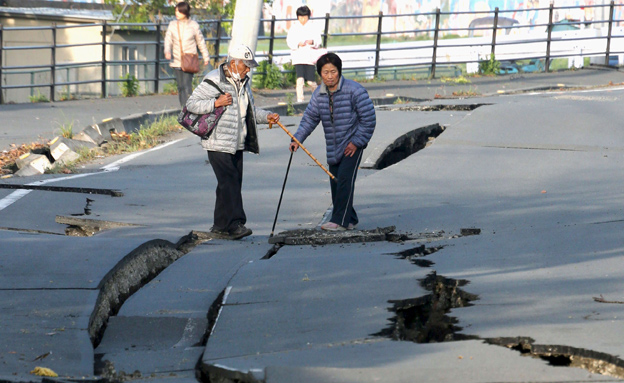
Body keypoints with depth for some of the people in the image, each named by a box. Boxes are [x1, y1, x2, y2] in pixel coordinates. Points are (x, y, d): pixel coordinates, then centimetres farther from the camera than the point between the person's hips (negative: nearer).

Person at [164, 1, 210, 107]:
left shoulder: (193, 25, -1)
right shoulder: (173, 25, 4)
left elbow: (201, 42, 10)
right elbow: (168, 40, 3)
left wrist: (206, 57, 17)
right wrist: (167, 51, -19)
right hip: (177, 62, 3)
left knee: (186, 85, -15)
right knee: (180, 87, 6)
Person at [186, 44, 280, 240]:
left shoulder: (244, 82, 15)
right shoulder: (214, 81, -11)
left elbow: (249, 110, 26)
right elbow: (191, 104, -13)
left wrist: (266, 116, 8)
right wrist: (216, 103, -23)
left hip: (237, 143, 8)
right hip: (218, 143, -8)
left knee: (233, 183, 8)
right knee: (229, 183, -15)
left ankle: (221, 225, 16)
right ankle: (234, 224, -19)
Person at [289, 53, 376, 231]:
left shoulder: (354, 90, -14)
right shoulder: (319, 94, 4)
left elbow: (368, 118, -12)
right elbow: (309, 118, 5)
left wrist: (356, 141, -14)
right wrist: (297, 139, -10)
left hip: (353, 144, -6)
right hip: (333, 147, 7)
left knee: (345, 179, -16)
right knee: (335, 182, 6)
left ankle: (340, 220, -15)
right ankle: (349, 220, 18)